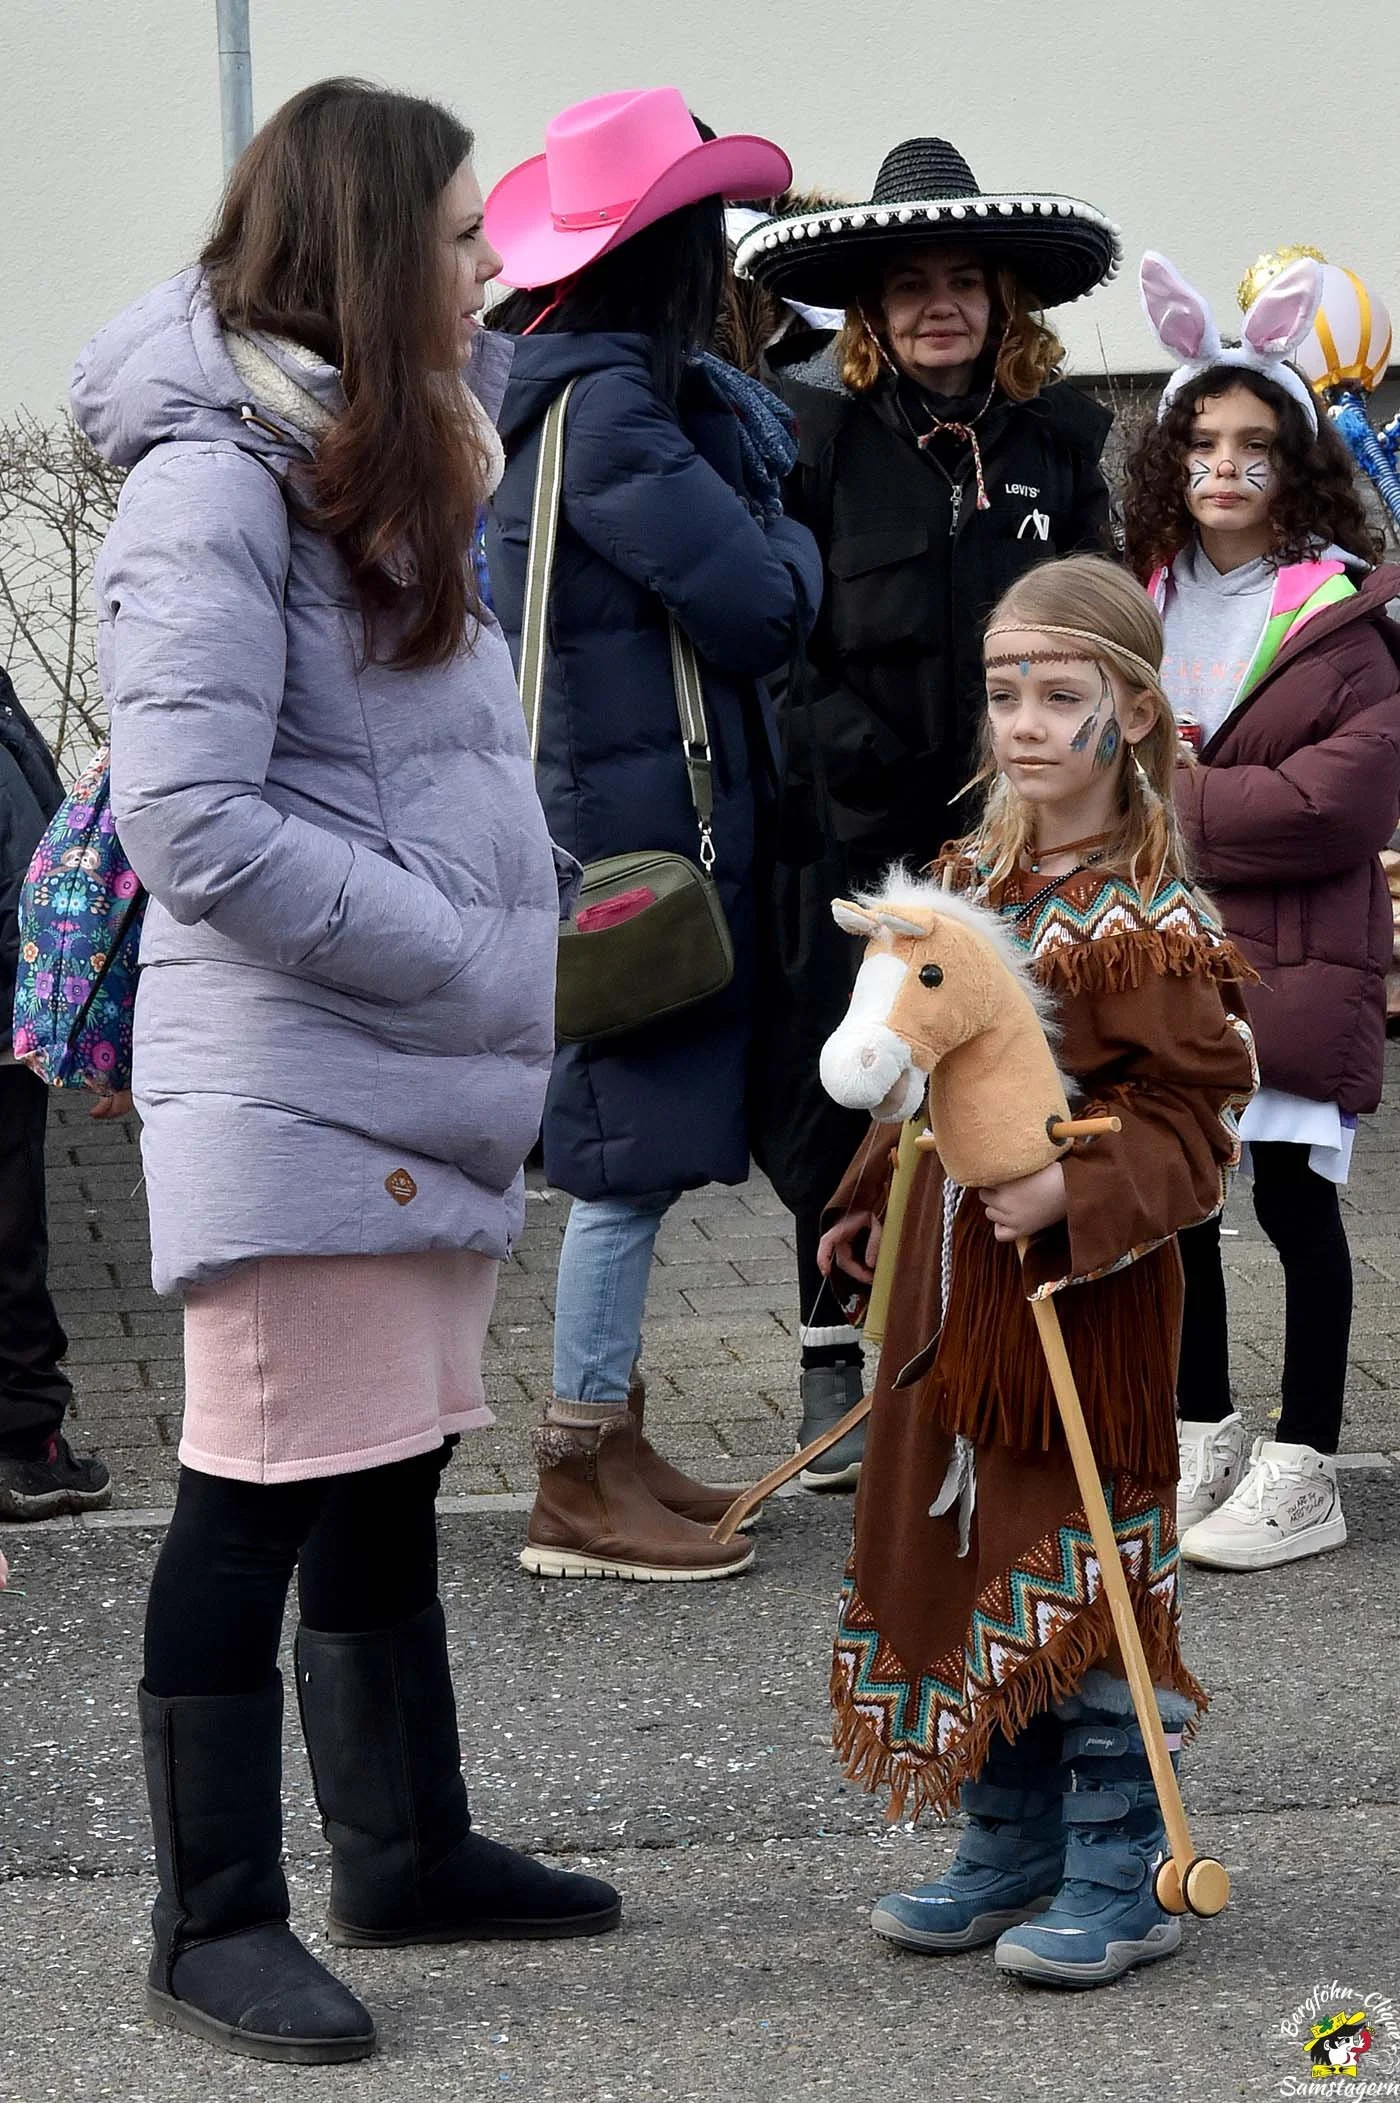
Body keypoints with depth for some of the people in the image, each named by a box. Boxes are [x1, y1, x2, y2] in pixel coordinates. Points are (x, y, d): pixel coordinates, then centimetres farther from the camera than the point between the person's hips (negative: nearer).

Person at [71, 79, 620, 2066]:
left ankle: (408, 1847, 28)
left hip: (423, 1075, 9)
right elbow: (191, 821, -21)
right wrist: (467, 955, -17)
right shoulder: (213, 484, -13)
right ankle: (217, 1921, 7)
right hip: (290, 1079, -9)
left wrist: (497, 972, 10)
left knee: (391, 1482, 17)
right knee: (264, 1493, -3)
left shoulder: (386, 465, 17)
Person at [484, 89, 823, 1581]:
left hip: (620, 821, 10)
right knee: (636, 1147, -4)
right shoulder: (608, 409, -19)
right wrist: (795, 542, 0)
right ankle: (581, 1485, 3)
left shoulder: (608, 385, 12)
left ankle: (609, 1443, 26)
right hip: (637, 825, -10)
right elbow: (758, 605, -18)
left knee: (636, 1145, 17)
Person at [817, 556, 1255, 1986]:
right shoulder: (966, 878, 10)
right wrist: (871, 1207, 19)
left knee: (1082, 1562, -2)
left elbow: (1194, 1113, -17)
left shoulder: (1149, 916, -14)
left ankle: (1119, 1877, 10)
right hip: (952, 1273, 8)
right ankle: (1011, 1851, 26)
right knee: (959, 1549, 13)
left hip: (1085, 1289, -8)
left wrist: (1080, 1193, -30)